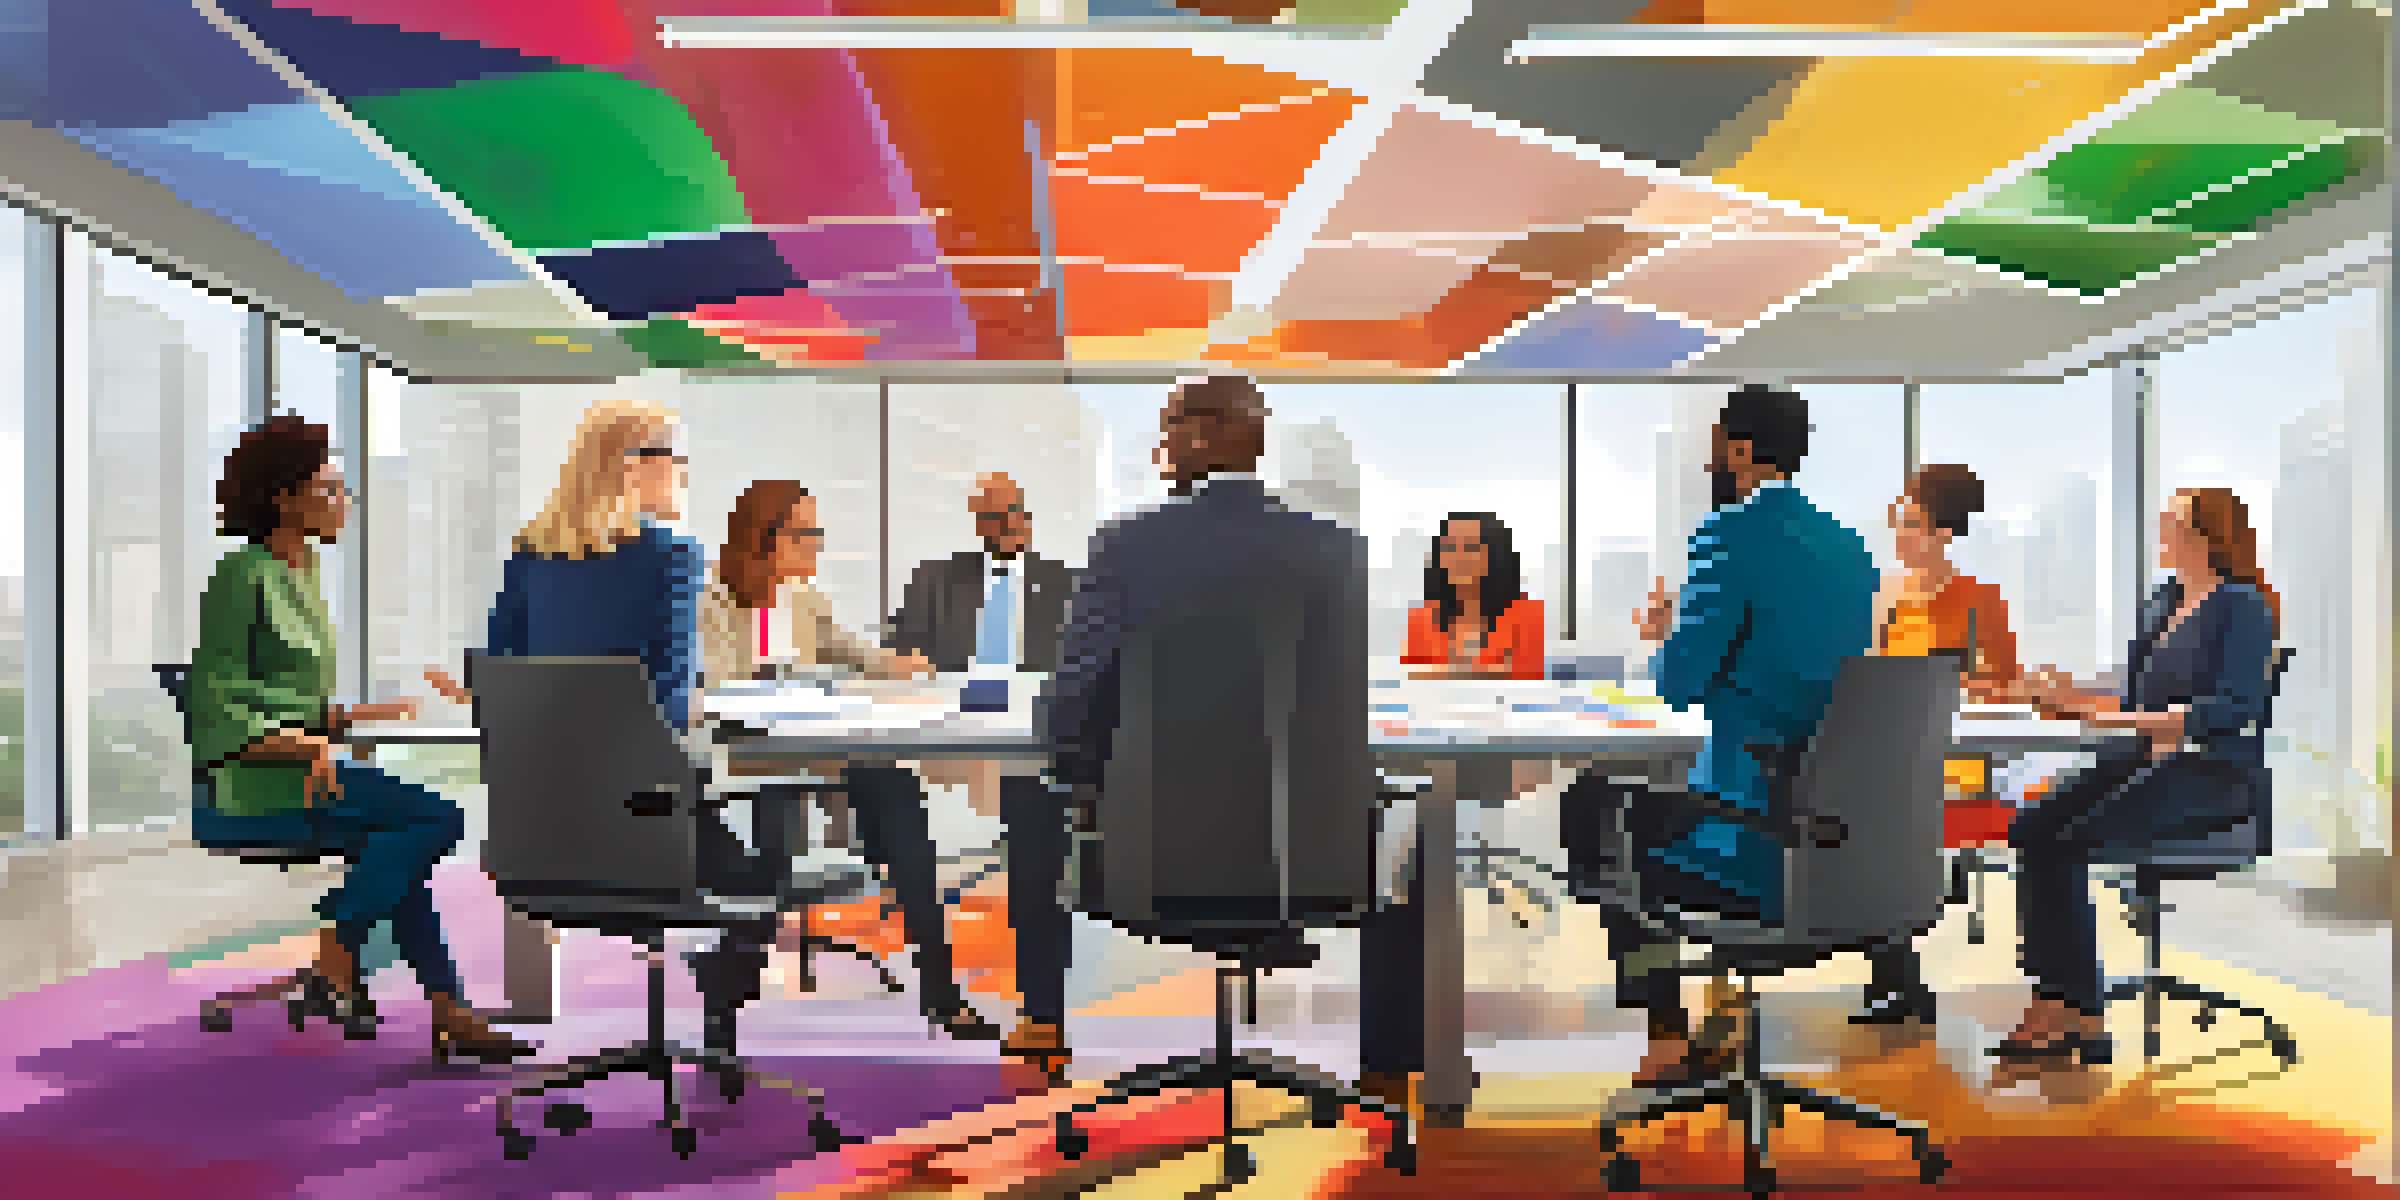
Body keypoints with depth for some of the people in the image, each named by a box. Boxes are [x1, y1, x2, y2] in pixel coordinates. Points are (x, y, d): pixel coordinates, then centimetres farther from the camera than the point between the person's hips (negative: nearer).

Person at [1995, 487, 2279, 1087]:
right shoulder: (2162, 600, 18)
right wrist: (2071, 694, 2)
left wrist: (2130, 717, -25)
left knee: (2068, 844, -27)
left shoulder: (2243, 607, -7)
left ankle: (2080, 1021, -17)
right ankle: (2051, 1004, -21)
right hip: (2146, 759, 8)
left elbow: (2236, 708, -19)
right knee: (2032, 829, -18)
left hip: (2216, 773, -8)